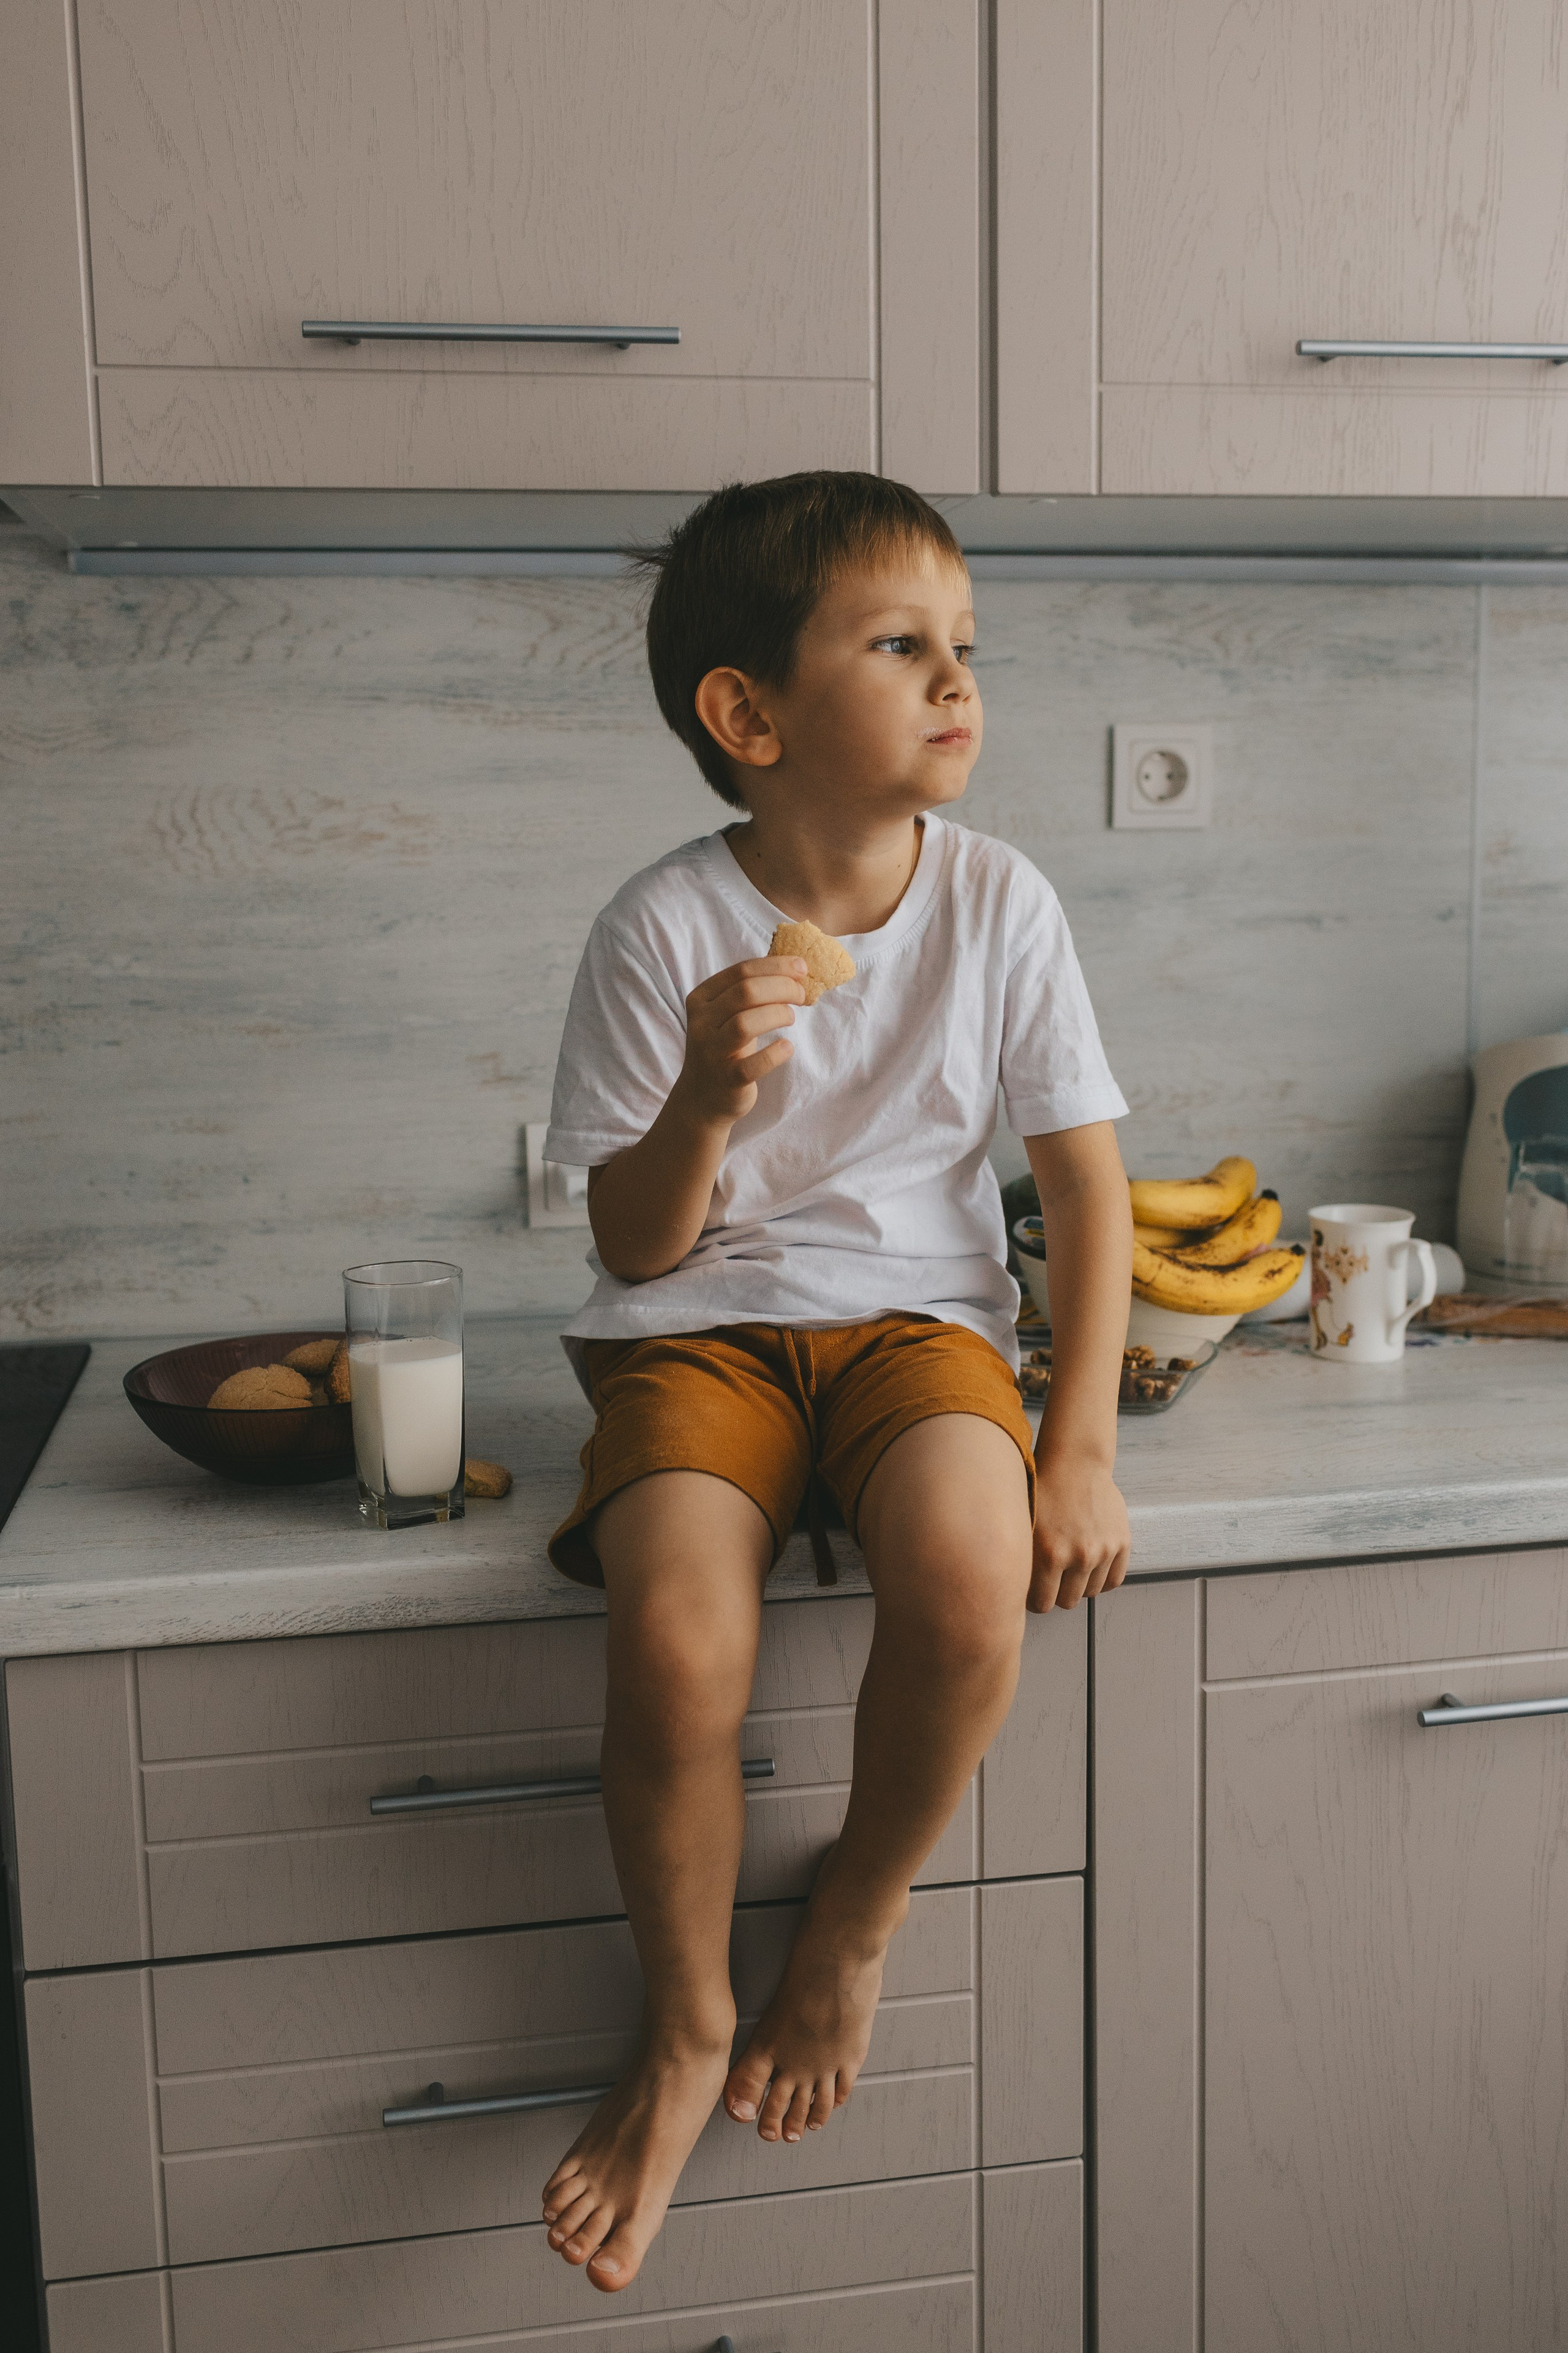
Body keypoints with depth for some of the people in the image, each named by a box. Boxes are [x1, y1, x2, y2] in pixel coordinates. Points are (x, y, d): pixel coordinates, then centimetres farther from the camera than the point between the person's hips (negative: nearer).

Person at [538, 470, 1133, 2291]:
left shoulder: (998, 900, -3)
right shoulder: (665, 928, -9)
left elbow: (1086, 1181, 1)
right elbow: (636, 1250, -6)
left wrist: (1078, 1447, -7)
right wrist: (711, 1098, -27)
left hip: (916, 1315, 2)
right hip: (702, 1327, -1)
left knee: (973, 1577, -31)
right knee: (678, 1636, -29)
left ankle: (849, 1936, 2)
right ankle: (687, 2025, 3)